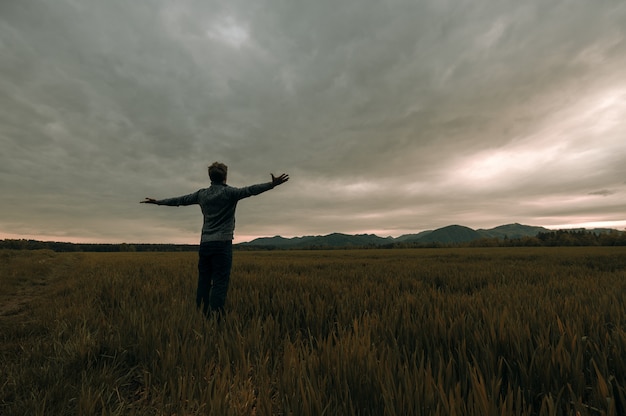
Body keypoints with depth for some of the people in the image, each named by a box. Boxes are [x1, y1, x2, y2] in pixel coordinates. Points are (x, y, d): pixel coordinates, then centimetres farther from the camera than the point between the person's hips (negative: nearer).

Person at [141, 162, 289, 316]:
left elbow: (180, 200, 22)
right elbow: (250, 190, -20)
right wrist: (272, 184, -30)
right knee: (220, 282, -4)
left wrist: (158, 201, 37)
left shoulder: (202, 194, 12)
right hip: (222, 243, -5)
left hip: (205, 243, 6)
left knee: (203, 281, 11)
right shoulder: (229, 192, -5)